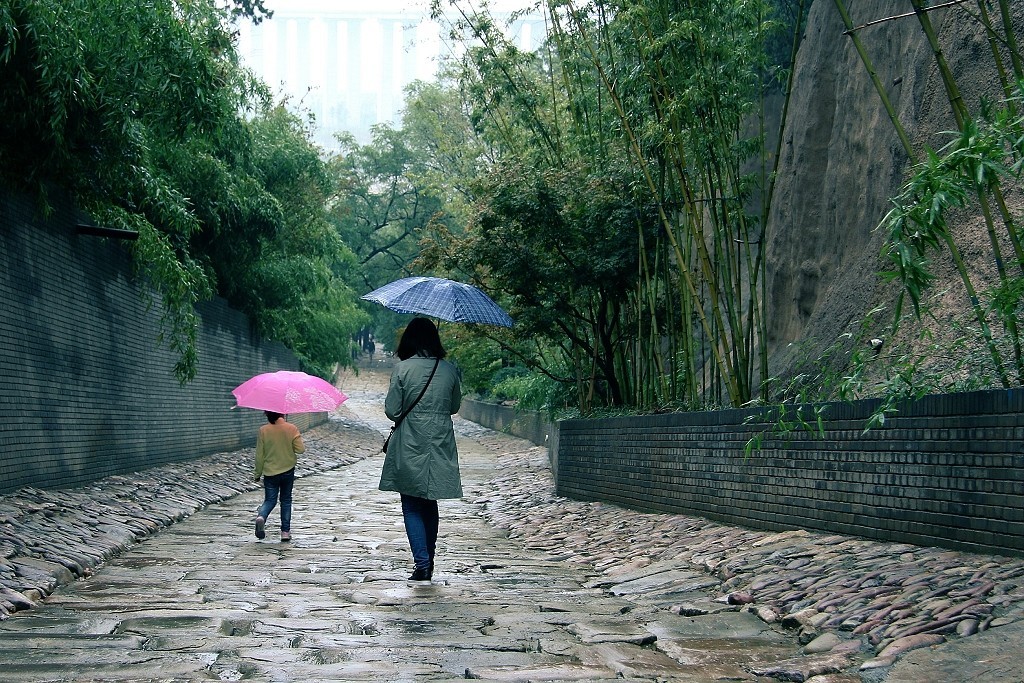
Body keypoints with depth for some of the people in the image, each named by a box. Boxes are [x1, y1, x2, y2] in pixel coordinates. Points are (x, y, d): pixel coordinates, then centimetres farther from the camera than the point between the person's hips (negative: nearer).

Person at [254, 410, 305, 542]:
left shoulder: (263, 431, -9)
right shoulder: (292, 429, -11)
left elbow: (259, 455, -5)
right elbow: (300, 449, -11)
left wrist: (258, 473, 7)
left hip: (270, 472, 0)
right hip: (288, 471, 0)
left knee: (270, 500, 11)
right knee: (286, 500, 14)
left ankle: (261, 516, -21)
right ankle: (285, 531, 11)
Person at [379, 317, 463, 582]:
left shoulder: (403, 368, -10)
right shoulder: (449, 369, 0)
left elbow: (391, 410, -7)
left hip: (410, 446, -3)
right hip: (440, 446, 3)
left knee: (412, 506, 4)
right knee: (430, 505, 16)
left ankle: (422, 563, -7)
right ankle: (428, 563, 23)